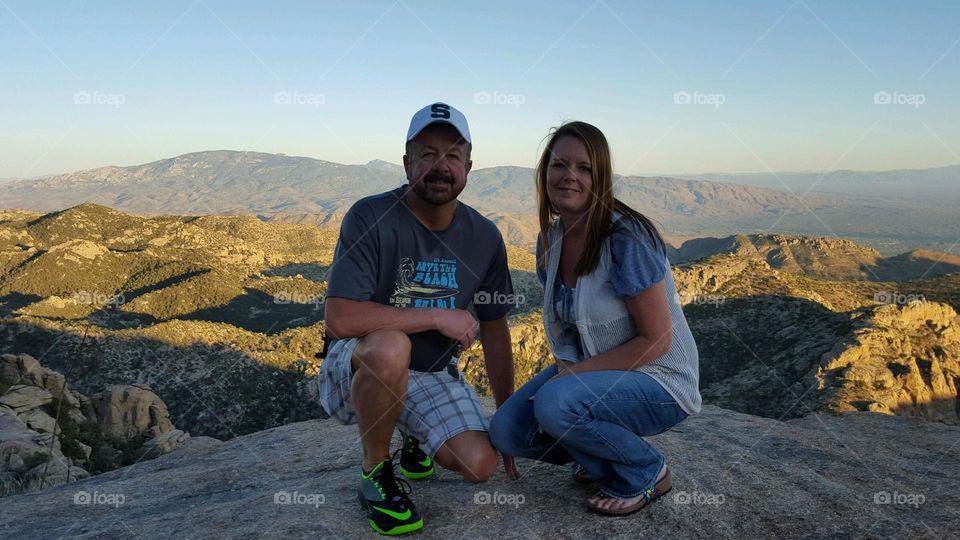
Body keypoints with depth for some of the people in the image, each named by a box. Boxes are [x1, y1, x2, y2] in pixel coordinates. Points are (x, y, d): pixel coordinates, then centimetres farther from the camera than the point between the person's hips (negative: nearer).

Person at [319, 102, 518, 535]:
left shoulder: (484, 237, -3)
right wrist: (438, 317, -24)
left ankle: (415, 438, 19)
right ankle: (375, 474, -10)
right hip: (356, 370, -4)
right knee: (390, 346, -38)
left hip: (433, 375, 4)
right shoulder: (370, 218, -19)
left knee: (480, 465, -17)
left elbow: (494, 330, 6)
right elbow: (340, 319, -28)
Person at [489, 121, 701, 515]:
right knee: (505, 431, -8)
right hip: (585, 371, 7)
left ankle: (647, 472, -4)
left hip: (657, 383, -7)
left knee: (554, 404, -32)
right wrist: (564, 368, -8)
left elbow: (656, 341, -22)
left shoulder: (626, 238, -23)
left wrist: (573, 373, -21)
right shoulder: (550, 239, 0)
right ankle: (602, 457, 16)